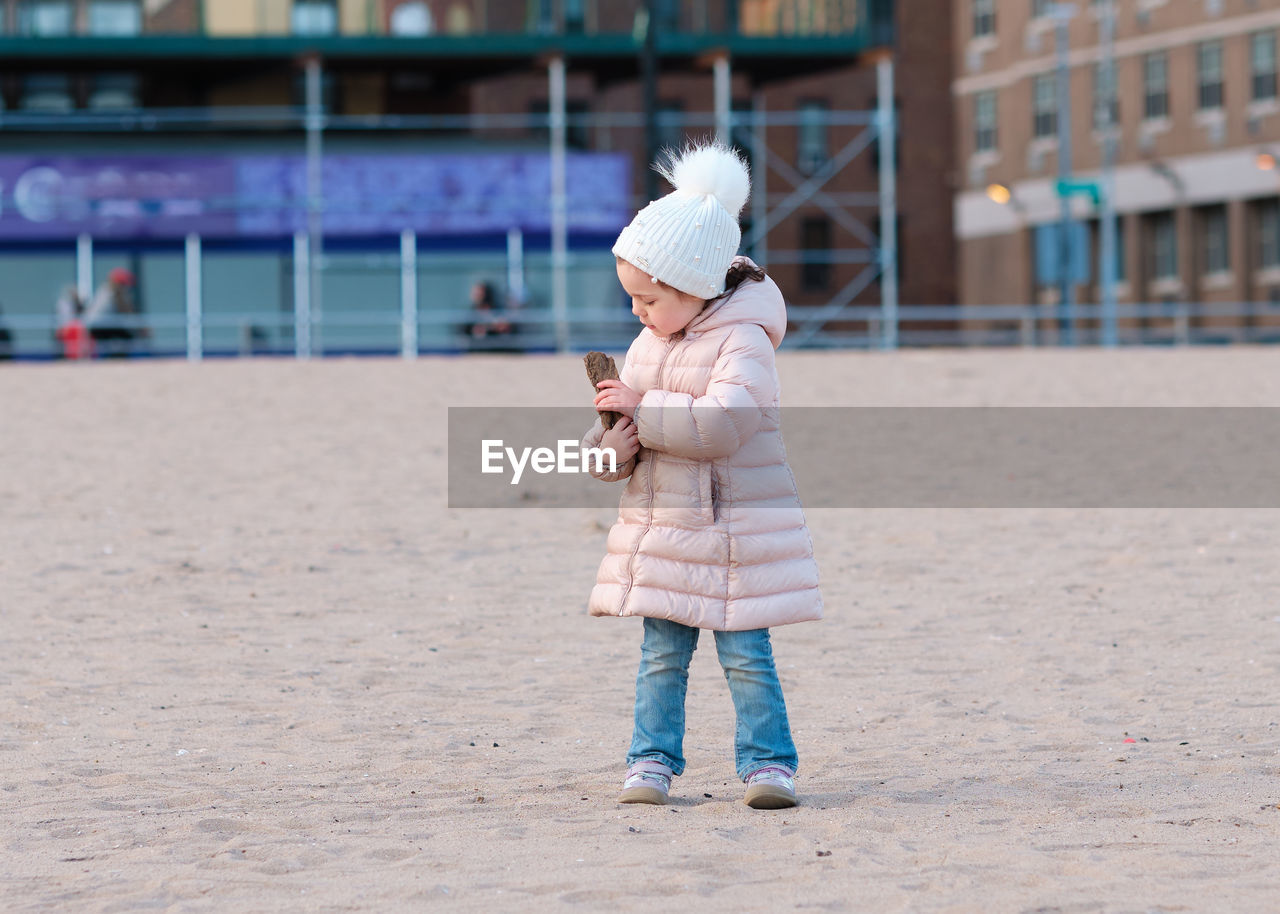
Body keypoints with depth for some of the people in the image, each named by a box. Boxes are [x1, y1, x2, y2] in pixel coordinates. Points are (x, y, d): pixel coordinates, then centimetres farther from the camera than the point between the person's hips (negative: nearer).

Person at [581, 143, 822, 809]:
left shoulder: (742, 342, -13)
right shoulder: (649, 345, 10)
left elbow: (719, 424, -28)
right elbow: (605, 446, 13)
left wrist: (641, 410, -22)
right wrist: (613, 445, -11)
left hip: (732, 536, -6)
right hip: (660, 529, 6)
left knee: (746, 656, -2)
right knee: (661, 656, 7)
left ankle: (768, 762, 4)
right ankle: (652, 761, 11)